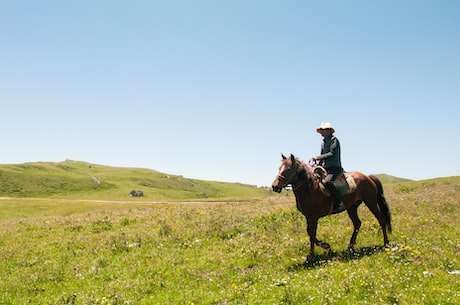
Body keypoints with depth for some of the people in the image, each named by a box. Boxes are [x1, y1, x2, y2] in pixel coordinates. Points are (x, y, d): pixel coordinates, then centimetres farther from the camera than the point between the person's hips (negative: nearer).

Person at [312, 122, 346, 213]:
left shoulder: (334, 139, -7)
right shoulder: (323, 142, 19)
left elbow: (332, 154, -18)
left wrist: (317, 157, -21)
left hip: (334, 167, -9)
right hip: (325, 168, 9)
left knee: (326, 182, -34)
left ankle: (340, 202, -29)